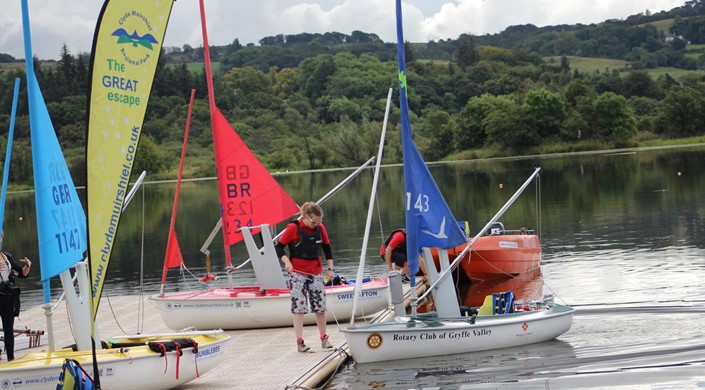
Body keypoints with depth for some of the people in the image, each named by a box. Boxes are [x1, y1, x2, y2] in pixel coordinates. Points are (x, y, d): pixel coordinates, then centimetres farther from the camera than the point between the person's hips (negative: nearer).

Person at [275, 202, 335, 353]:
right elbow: (279, 247, -6)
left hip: (316, 272, 4)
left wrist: (330, 268, 8)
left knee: (320, 306, 5)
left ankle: (324, 339, 15)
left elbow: (327, 248, 13)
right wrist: (287, 262, -22)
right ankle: (299, 341, -7)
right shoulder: (293, 227, -11)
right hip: (297, 272, -4)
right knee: (299, 306, -8)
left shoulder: (320, 228, 1)